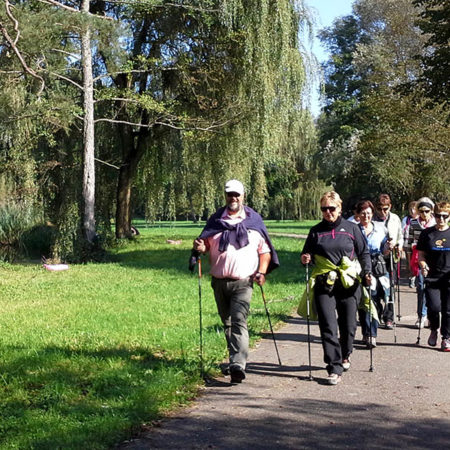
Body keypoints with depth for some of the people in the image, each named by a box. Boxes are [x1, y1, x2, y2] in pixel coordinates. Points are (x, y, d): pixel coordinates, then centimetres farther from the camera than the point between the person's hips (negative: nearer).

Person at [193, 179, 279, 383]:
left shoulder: (254, 221, 5)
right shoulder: (216, 220, 11)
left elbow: (265, 250, 9)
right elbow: (206, 245, 15)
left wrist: (262, 271, -6)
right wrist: (199, 247, -9)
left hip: (243, 282, -4)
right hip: (219, 281, 4)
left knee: (239, 322, -17)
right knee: (227, 323, 14)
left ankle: (238, 365, -24)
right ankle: (236, 358, 30)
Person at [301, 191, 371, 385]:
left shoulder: (351, 228, 6)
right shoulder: (316, 231, 9)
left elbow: (364, 253, 10)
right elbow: (308, 254, 17)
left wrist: (367, 272, -4)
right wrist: (306, 259, -6)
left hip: (349, 284, 0)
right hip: (324, 285, 0)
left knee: (348, 325, 8)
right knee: (328, 327, -9)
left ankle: (344, 356, 36)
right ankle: (335, 368, -7)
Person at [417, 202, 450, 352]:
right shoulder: (427, 234, 6)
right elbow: (421, 255, 9)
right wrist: (423, 266, -10)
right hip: (432, 277, 0)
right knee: (434, 306, -13)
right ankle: (434, 330, 16)